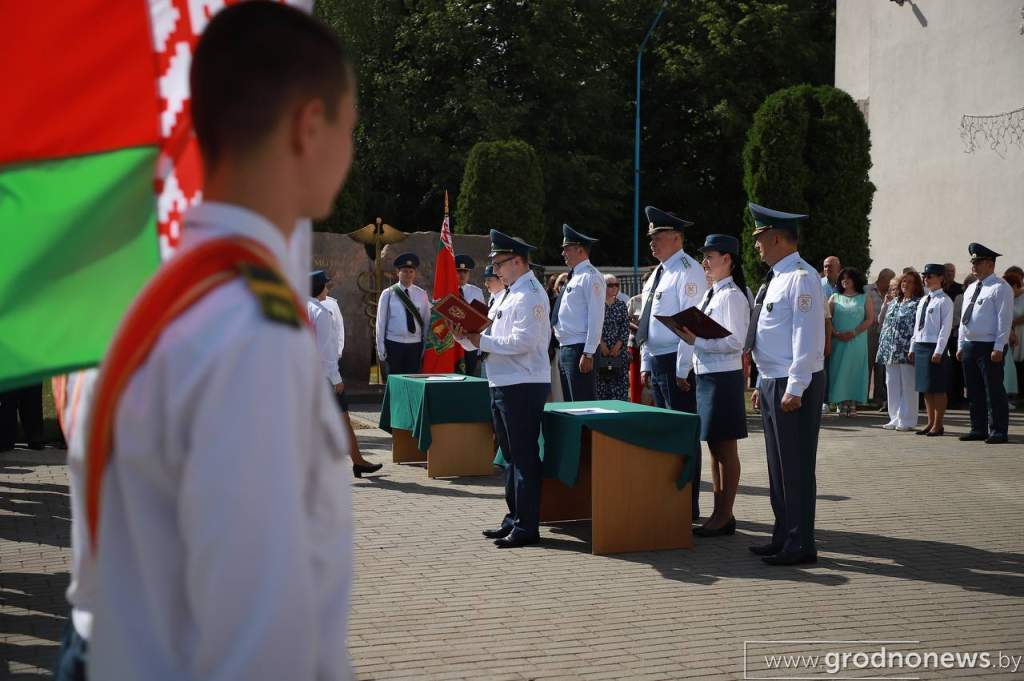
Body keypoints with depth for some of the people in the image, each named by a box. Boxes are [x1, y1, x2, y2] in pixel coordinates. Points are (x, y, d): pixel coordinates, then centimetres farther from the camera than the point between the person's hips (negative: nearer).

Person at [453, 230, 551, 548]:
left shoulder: (530, 295, -13)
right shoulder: (510, 294, 18)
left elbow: (522, 341, -23)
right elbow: (496, 339, 20)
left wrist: (481, 340, -17)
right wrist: (467, 337, 4)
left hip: (524, 385, -10)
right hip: (503, 385, 10)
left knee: (524, 457, -6)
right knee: (510, 455, 17)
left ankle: (526, 527, -1)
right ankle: (513, 519, 27)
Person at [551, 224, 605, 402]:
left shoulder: (590, 277, -11)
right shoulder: (574, 277, 17)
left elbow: (596, 318, -17)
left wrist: (588, 354, -22)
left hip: (579, 349, -10)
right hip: (565, 348, 10)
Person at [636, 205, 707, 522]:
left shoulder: (688, 271, -12)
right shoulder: (658, 273, 17)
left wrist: (683, 371, -20)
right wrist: (646, 364, 16)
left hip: (677, 365, -9)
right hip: (657, 363, 9)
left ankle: (689, 506, 3)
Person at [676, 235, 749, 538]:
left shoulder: (732, 295, -13)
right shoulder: (711, 294, 13)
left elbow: (735, 341, -20)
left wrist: (697, 341, -22)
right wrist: (691, 337, 3)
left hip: (723, 376, -9)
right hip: (706, 374, 9)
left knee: (725, 448, -1)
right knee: (715, 447, 14)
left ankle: (725, 516, 7)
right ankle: (720, 513, 22)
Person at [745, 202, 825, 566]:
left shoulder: (801, 278, -15)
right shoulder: (776, 277, 15)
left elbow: (807, 338, -20)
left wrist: (795, 389, -23)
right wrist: (763, 383, 20)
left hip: (793, 386, -10)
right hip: (772, 383, 10)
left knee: (796, 467, -4)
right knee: (778, 465, 15)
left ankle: (800, 545, 3)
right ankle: (783, 537, 24)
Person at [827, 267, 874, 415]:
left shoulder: (864, 299, 7)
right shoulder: (835, 298, 11)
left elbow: (870, 319, -1)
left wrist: (853, 333, -13)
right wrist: (836, 333, -12)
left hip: (857, 341, -1)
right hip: (838, 341, 1)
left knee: (855, 370, -2)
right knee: (839, 370, -2)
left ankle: (853, 404, 1)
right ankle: (842, 403, 1)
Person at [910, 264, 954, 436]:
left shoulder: (944, 301, -8)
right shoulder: (923, 300, 16)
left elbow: (946, 327, -13)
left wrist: (938, 351, -18)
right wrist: (913, 348, 14)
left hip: (934, 347, -8)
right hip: (920, 346, 8)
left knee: (938, 389, -1)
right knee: (925, 388, 12)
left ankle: (938, 425, 6)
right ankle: (930, 423, 20)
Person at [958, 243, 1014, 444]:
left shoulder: (1000, 288, -7)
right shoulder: (971, 289, 17)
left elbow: (1004, 320, -13)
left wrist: (999, 348, -19)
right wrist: (961, 346, 15)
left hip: (989, 347, -8)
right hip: (969, 345, 8)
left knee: (994, 391, -4)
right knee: (974, 391, 11)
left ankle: (998, 432, 0)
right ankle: (978, 429, 19)